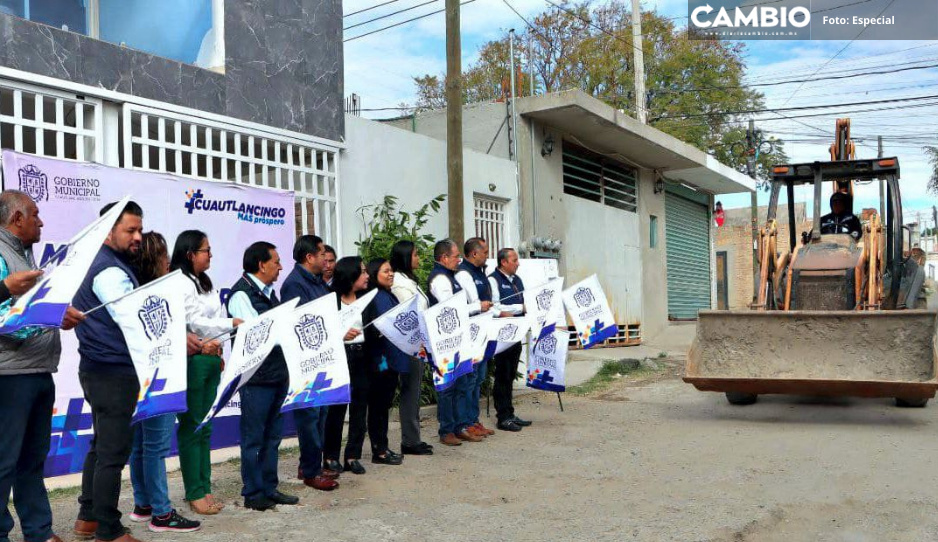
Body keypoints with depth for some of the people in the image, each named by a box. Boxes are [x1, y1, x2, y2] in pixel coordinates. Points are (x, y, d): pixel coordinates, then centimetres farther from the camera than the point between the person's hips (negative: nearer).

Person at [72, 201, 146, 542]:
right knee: (113, 452, -6)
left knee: (101, 446, 18)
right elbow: (135, 323, -24)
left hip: (102, 370, 11)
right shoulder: (111, 272, -15)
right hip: (113, 372, -11)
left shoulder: (108, 266, 17)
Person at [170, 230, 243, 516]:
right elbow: (193, 321, -15)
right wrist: (232, 323, -15)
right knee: (191, 426, -2)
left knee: (205, 427, 11)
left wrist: (219, 352, 11)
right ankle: (194, 493, 4)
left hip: (210, 358, 8)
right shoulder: (180, 282, -9)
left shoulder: (205, 283, 18)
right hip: (192, 359, -8)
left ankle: (204, 488, 17)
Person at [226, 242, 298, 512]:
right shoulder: (241, 293, -11)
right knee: (254, 437, 1)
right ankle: (253, 494, 11)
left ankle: (269, 488, 24)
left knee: (272, 435, 14)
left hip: (277, 373, 9)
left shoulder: (269, 292, 17)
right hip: (256, 377, -9)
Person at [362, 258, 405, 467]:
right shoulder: (373, 298, -12)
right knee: (378, 405, -1)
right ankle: (379, 451, 5)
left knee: (385, 404, 14)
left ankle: (383, 447, 22)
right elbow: (374, 330, -19)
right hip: (380, 361, -9)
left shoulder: (389, 296, 16)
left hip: (393, 359, 9)